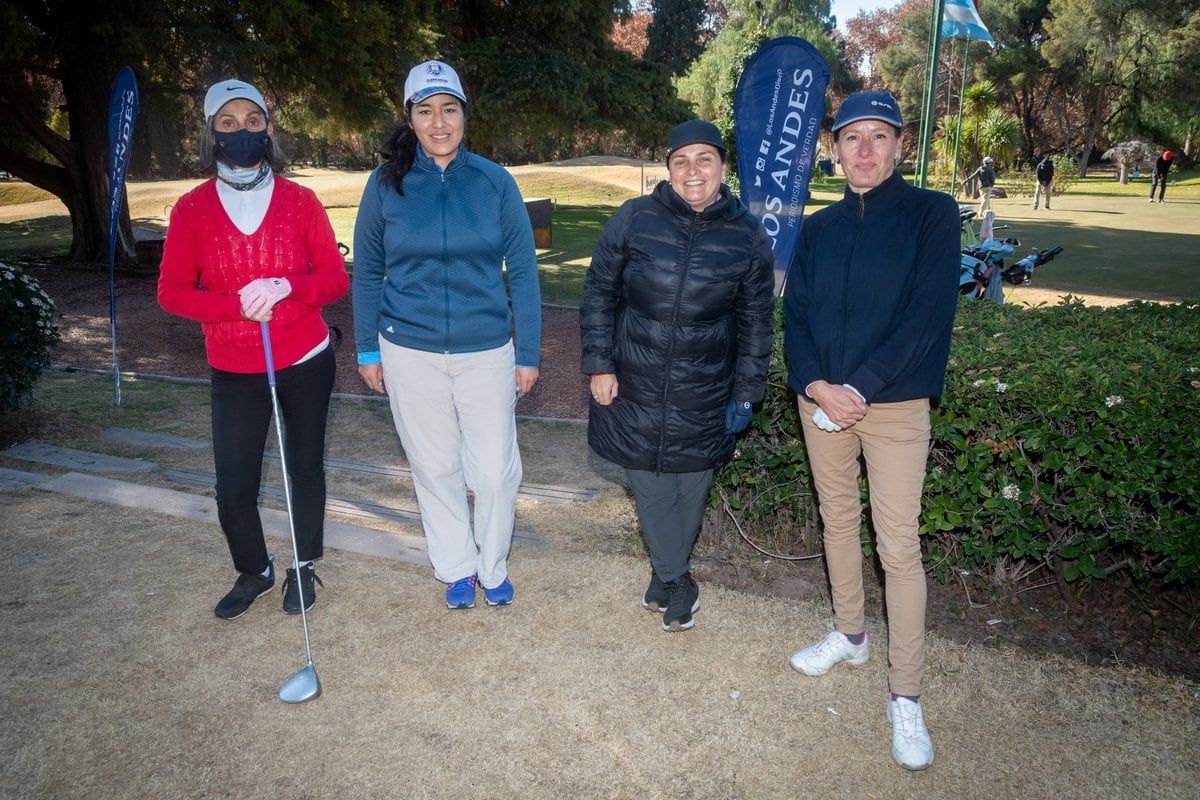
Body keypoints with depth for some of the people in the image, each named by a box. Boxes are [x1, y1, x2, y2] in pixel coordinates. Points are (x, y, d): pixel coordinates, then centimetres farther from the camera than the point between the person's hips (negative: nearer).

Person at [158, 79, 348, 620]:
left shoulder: (300, 201, -3)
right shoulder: (192, 209, -2)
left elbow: (336, 279, -4)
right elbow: (172, 292, -3)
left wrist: (283, 286, -22)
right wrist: (238, 305, -19)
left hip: (306, 362, 0)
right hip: (234, 372, 0)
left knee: (305, 466, 12)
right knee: (232, 488, 1)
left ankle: (304, 567, 34)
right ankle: (253, 572, 30)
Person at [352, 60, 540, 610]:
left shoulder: (494, 182, -3)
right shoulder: (386, 183, -1)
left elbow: (522, 271, 1)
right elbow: (366, 271, 7)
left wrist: (528, 353, -1)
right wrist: (367, 349, 6)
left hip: (486, 349, 0)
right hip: (410, 351, 1)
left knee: (496, 469, 3)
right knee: (435, 467, 12)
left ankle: (492, 564, 29)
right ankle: (457, 568, 33)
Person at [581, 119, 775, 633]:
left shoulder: (747, 235, -3)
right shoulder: (633, 219, -6)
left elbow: (756, 319, 5)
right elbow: (599, 293, 1)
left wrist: (747, 391, 3)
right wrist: (599, 364, -4)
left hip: (704, 393, 1)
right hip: (635, 384, 0)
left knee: (691, 483, 12)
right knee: (648, 483, 7)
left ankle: (665, 573, 36)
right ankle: (678, 581, 27)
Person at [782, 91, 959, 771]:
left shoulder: (932, 214, -5)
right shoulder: (819, 228, 8)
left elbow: (928, 315, -13)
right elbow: (795, 314, 6)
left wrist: (858, 388, -18)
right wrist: (814, 384, -11)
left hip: (895, 405, -4)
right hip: (822, 401, 5)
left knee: (899, 547, -3)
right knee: (839, 520, 16)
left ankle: (906, 697, 10)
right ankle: (850, 636, 37)